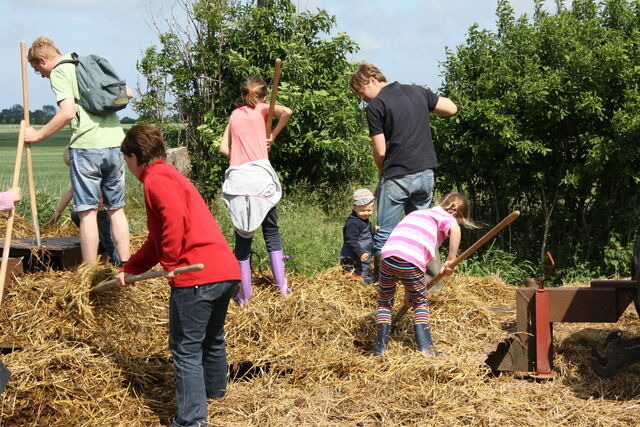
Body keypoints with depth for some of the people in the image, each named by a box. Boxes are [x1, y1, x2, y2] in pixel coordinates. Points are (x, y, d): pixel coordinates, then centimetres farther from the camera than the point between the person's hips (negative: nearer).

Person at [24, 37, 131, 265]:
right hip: (115, 143, 7)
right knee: (116, 209, 13)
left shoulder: (59, 72, -2)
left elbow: (68, 112, -16)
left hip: (87, 146, -7)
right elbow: (128, 93, 22)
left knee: (87, 211, -1)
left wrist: (38, 135, -7)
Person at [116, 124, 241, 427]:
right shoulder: (171, 176, 26)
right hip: (227, 272, 10)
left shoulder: (155, 179, -4)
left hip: (197, 277, -10)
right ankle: (214, 390, 48)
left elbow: (175, 219, -23)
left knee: (186, 350, -3)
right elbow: (156, 240, 31)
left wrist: (170, 264, -14)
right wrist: (130, 269, 33)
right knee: (212, 337, 29)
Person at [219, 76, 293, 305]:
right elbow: (286, 112, -9)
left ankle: (244, 295, 6)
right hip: (260, 173, -2)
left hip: (237, 177, 2)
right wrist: (273, 136, 3)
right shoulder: (262, 108, 9)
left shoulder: (235, 114, 18)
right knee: (271, 232, 11)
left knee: (242, 237, 6)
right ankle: (282, 285, 7)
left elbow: (224, 147, 12)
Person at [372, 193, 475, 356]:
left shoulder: (416, 213, 35)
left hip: (388, 256, 4)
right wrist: (450, 260, -5)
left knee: (384, 301, 23)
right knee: (420, 303, 17)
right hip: (411, 263, -4)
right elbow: (455, 230, -12)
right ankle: (425, 347, 9)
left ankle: (380, 346, 16)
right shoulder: (445, 217, 15)